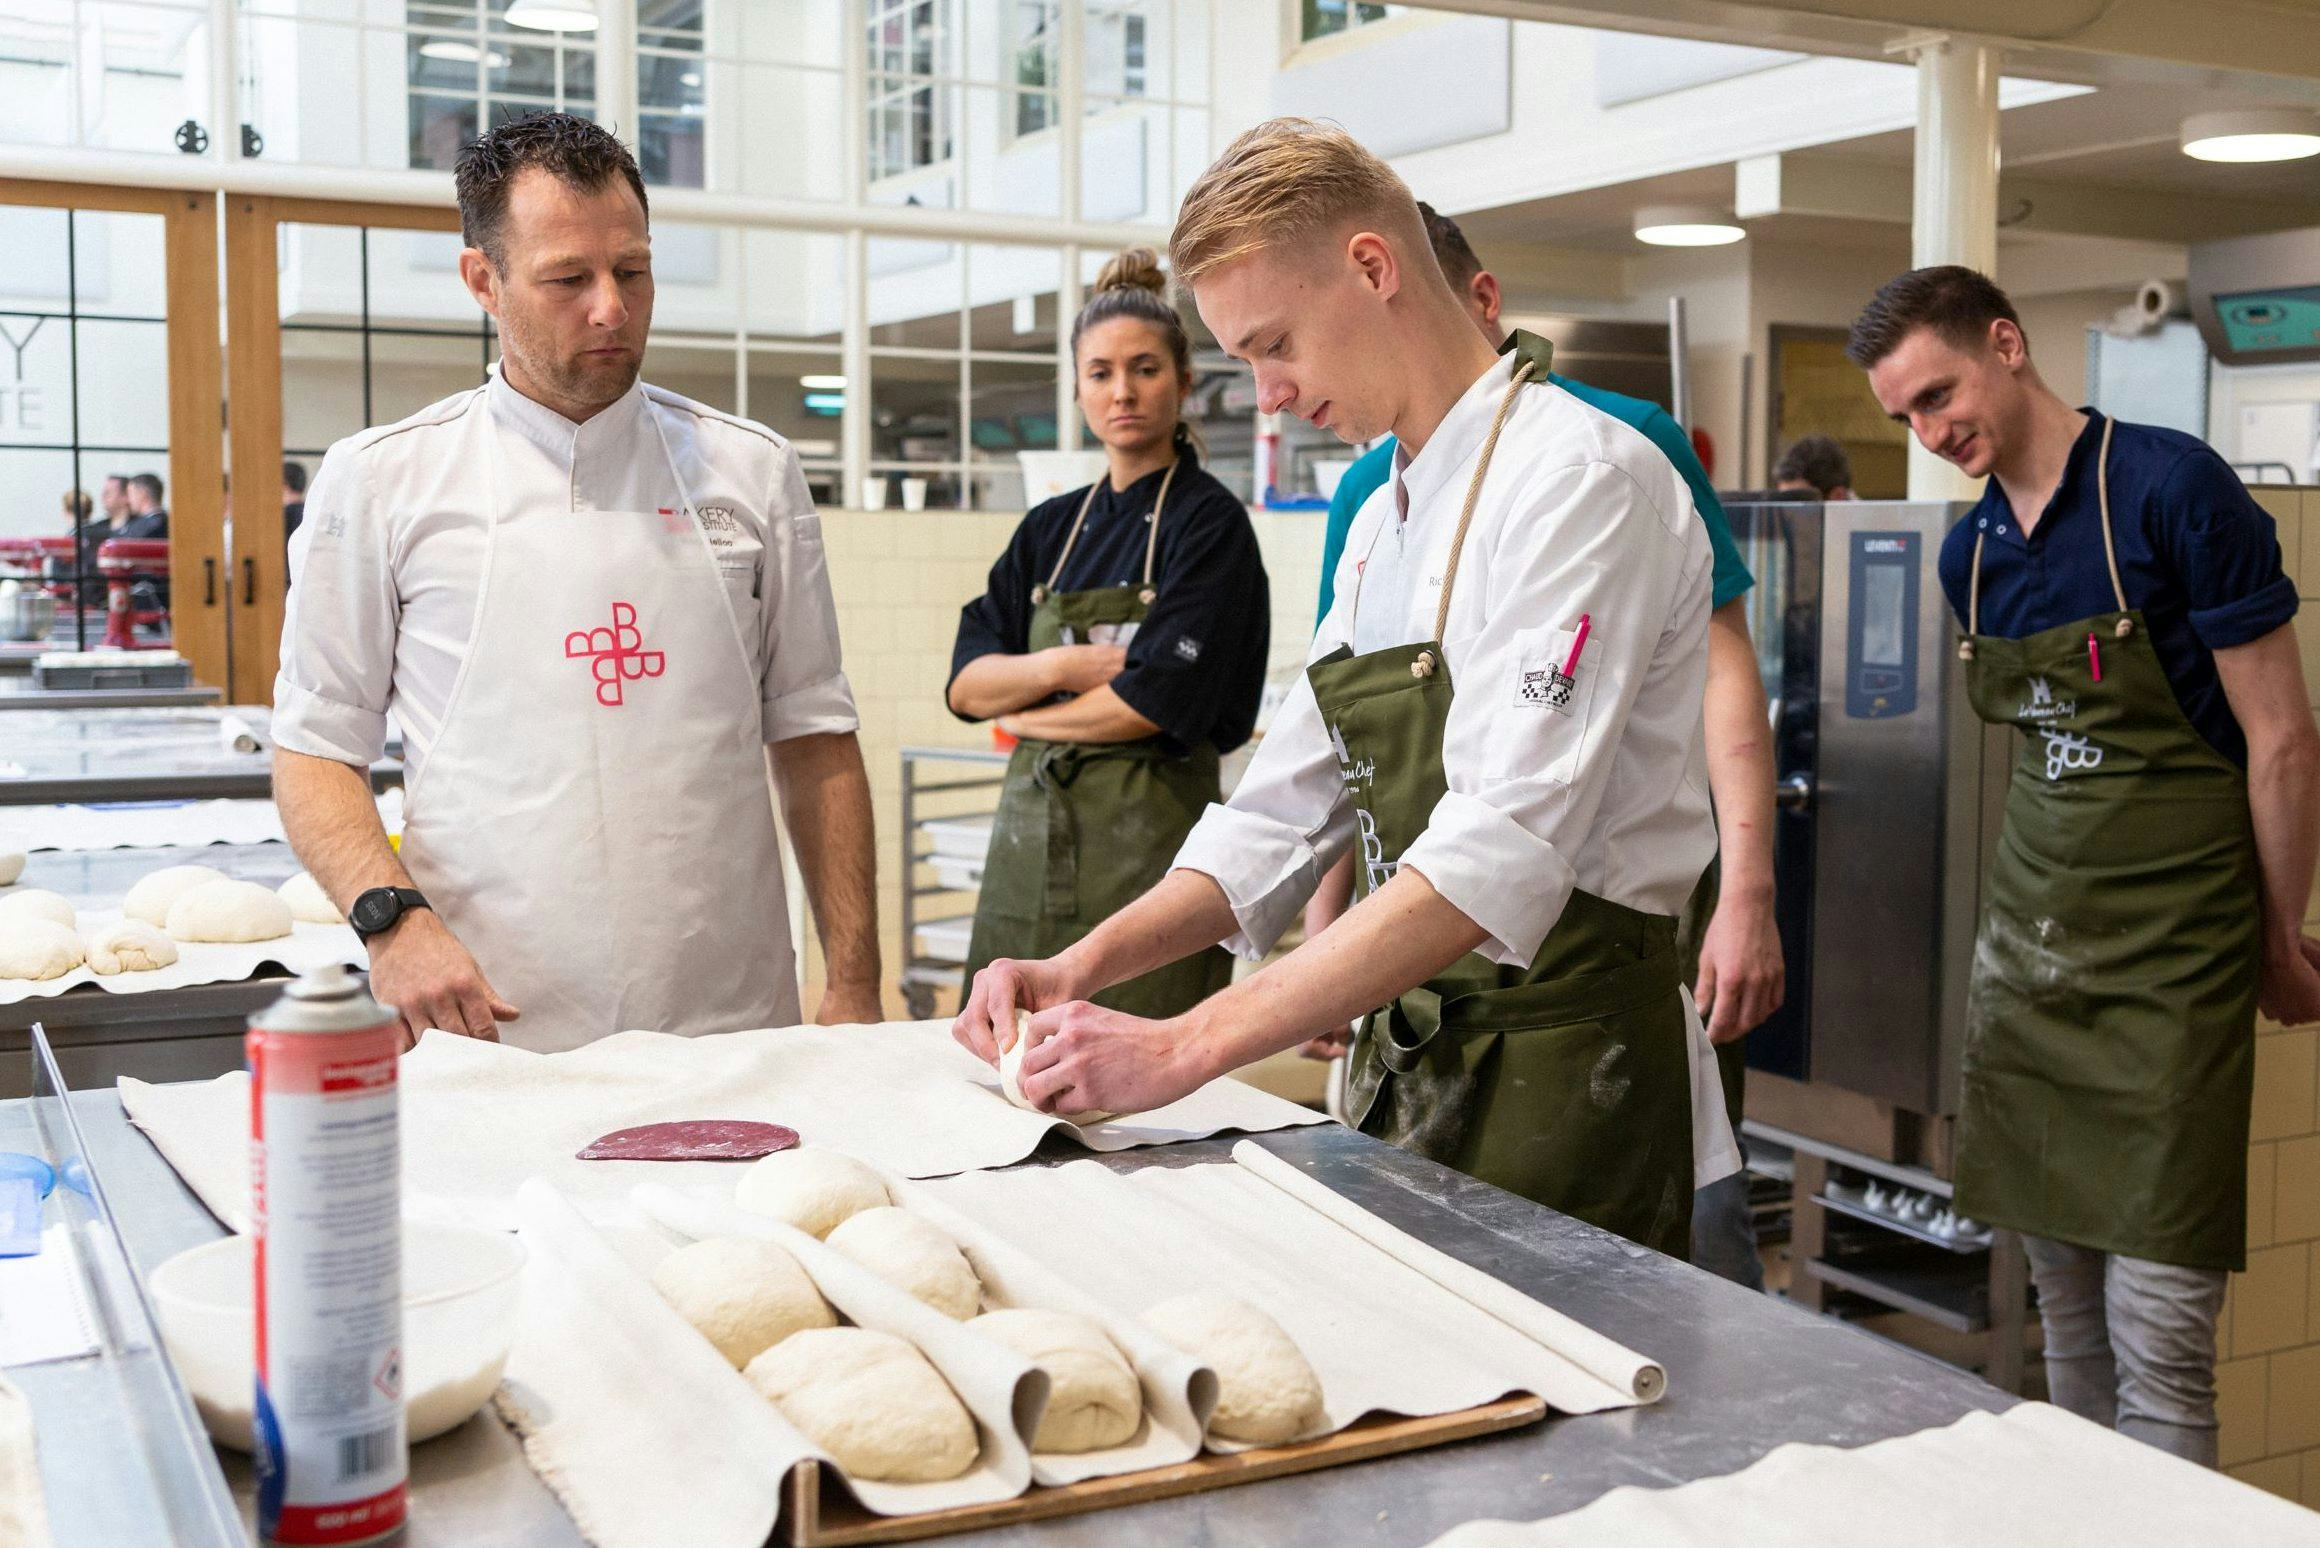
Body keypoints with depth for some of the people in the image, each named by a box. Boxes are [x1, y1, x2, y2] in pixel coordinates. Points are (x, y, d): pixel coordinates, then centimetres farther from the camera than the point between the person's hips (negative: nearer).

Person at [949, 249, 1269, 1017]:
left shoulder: (1209, 521, -3)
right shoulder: (1050, 529, 15)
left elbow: (1160, 701, -13)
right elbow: (965, 683, 9)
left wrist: (1026, 715, 0)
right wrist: (1060, 668, -10)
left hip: (1150, 837, -5)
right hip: (1032, 832, 5)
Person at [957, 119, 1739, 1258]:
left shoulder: (1582, 481, -16)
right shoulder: (1385, 525, 13)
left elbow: (1500, 856, -27)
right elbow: (1289, 811, 14)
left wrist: (1185, 1046, -28)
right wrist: (1080, 970, -1)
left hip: (1561, 1079, -8)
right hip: (1406, 1059, 8)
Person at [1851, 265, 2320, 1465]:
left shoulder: (2171, 489, -11)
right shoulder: (1970, 556, 9)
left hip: (2169, 960, -6)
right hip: (2025, 951, 6)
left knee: (2157, 1333, -5)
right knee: (2065, 1310, 13)